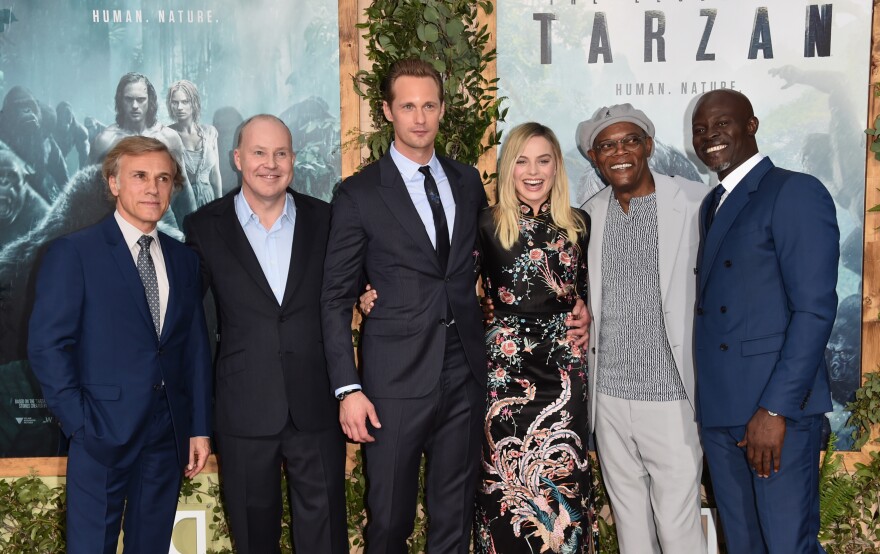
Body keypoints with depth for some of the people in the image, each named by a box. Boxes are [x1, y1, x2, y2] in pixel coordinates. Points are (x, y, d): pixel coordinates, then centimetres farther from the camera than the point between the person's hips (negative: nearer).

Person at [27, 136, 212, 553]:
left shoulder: (183, 260, 11)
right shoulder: (73, 253, -4)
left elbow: (196, 348, 10)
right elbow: (47, 345, -8)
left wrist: (200, 427, 7)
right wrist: (79, 422, -12)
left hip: (169, 434, 5)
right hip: (103, 434, -4)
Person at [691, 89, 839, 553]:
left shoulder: (795, 193, -7)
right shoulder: (712, 206, 17)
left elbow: (815, 307, -14)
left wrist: (775, 408, -18)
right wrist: (705, 399, 7)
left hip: (776, 409, -7)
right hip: (718, 409, 7)